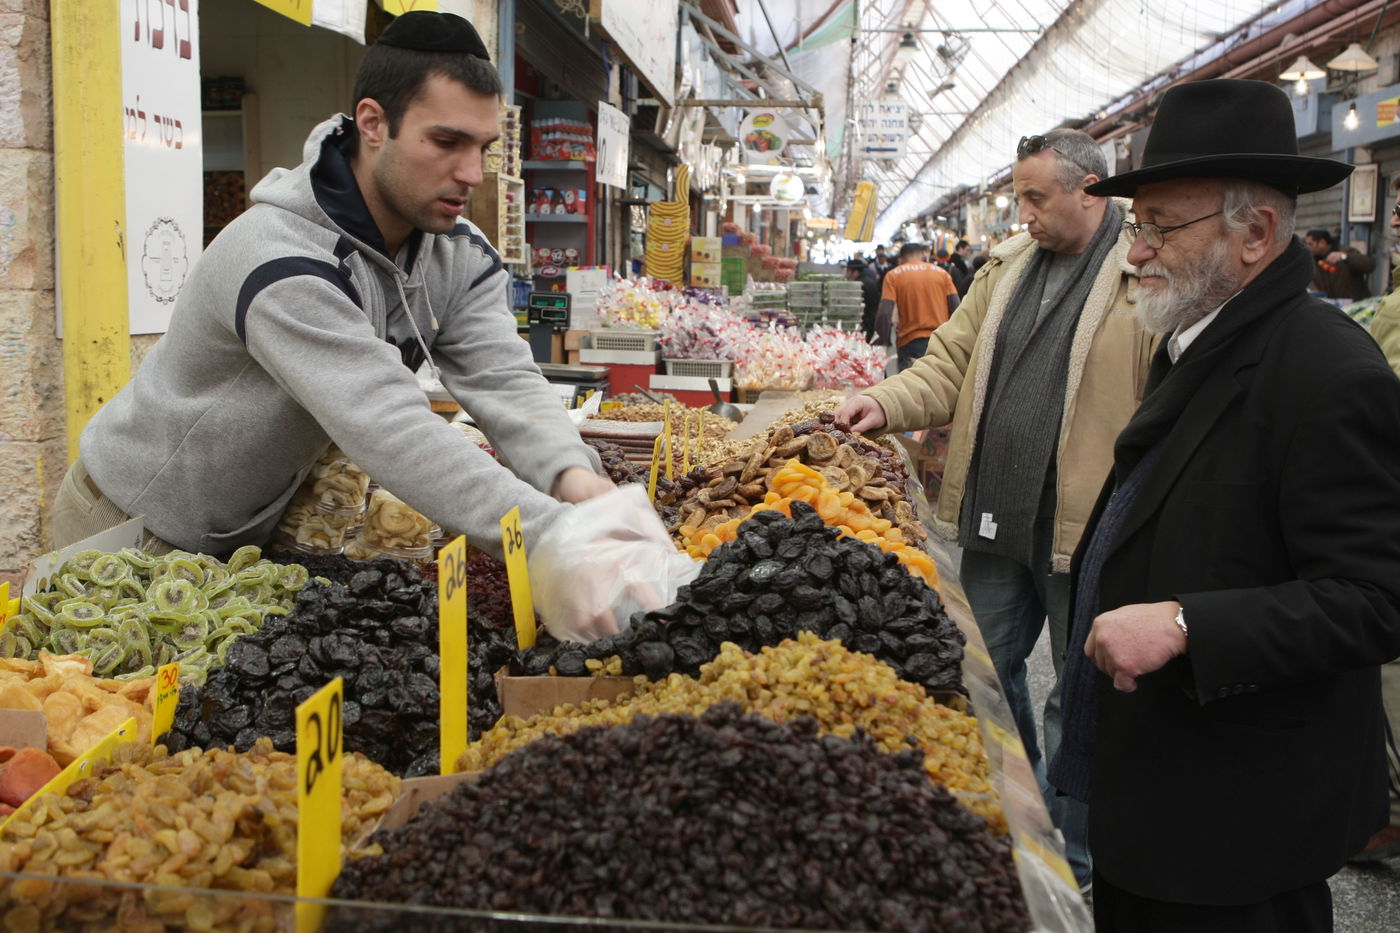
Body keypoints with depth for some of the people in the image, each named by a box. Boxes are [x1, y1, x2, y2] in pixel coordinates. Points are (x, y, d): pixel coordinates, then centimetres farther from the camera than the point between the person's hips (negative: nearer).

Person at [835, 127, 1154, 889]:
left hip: (1085, 532, -6)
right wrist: (889, 403, -6)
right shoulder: (1008, 266, 11)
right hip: (997, 519, 7)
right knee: (986, 675, 18)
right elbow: (953, 364, 12)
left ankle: (1073, 861, 27)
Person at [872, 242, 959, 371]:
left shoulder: (893, 275, 4)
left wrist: (885, 342, 3)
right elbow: (956, 310, 2)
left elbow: (884, 314, -7)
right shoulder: (942, 273, 11)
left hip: (910, 343, -2)